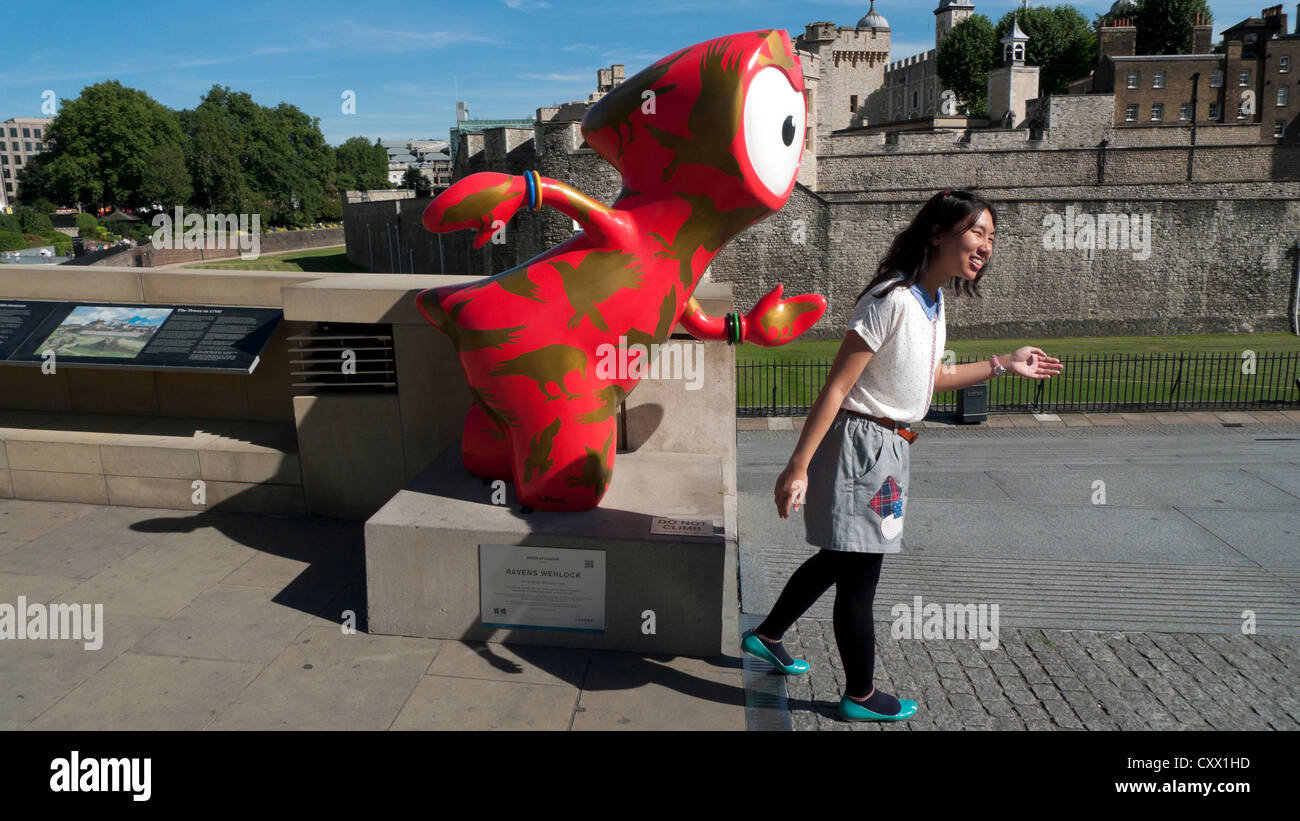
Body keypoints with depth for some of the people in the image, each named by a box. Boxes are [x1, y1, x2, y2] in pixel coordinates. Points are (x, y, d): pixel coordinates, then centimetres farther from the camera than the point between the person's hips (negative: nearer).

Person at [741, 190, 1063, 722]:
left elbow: (926, 378, 21)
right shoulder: (892, 300, -22)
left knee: (840, 558, 23)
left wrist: (1003, 366, 25)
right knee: (859, 577, 5)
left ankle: (766, 637, 42)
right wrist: (798, 468, -25)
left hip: (889, 448, 10)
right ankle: (860, 697, 24)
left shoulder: (932, 300, 8)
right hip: (860, 444, -10)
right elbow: (835, 388, -24)